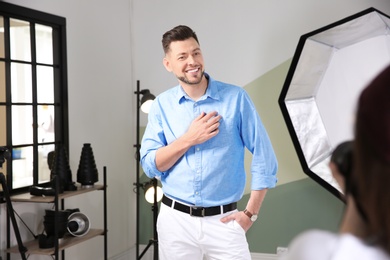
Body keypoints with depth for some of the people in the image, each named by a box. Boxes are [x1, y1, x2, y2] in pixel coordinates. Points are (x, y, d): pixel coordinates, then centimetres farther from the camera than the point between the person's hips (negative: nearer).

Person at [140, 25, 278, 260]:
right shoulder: (162, 105, 2)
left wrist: (251, 213, -5)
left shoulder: (236, 98, -5)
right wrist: (189, 139, -13)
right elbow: (150, 166, -1)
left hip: (223, 221, -2)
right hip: (176, 220, 2)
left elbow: (264, 158, -2)